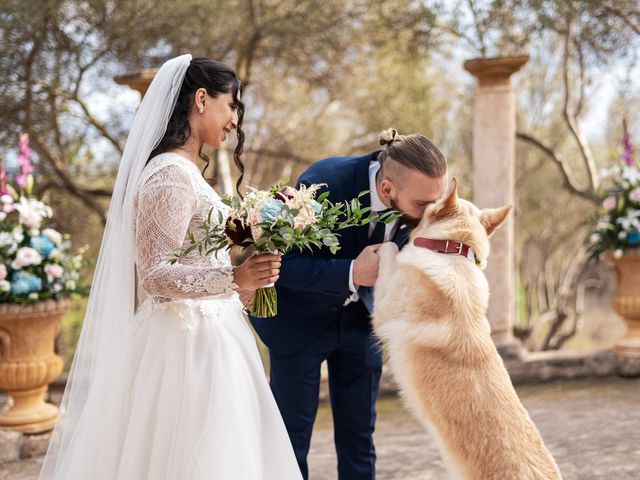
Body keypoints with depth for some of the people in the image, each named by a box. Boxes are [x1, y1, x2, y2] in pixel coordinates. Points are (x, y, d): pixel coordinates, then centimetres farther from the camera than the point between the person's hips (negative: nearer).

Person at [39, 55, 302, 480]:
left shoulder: (183, 171, 12)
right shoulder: (171, 175, -17)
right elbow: (156, 275, -22)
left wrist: (248, 273, 29)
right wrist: (234, 279, -35)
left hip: (205, 337, 9)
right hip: (190, 343, -9)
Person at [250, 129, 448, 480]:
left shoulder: (415, 202, -19)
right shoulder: (323, 183, -32)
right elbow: (283, 264, -27)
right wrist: (352, 274, -40)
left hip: (361, 319, 4)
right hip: (301, 319, -3)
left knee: (358, 436, 7)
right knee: (292, 435, 4)